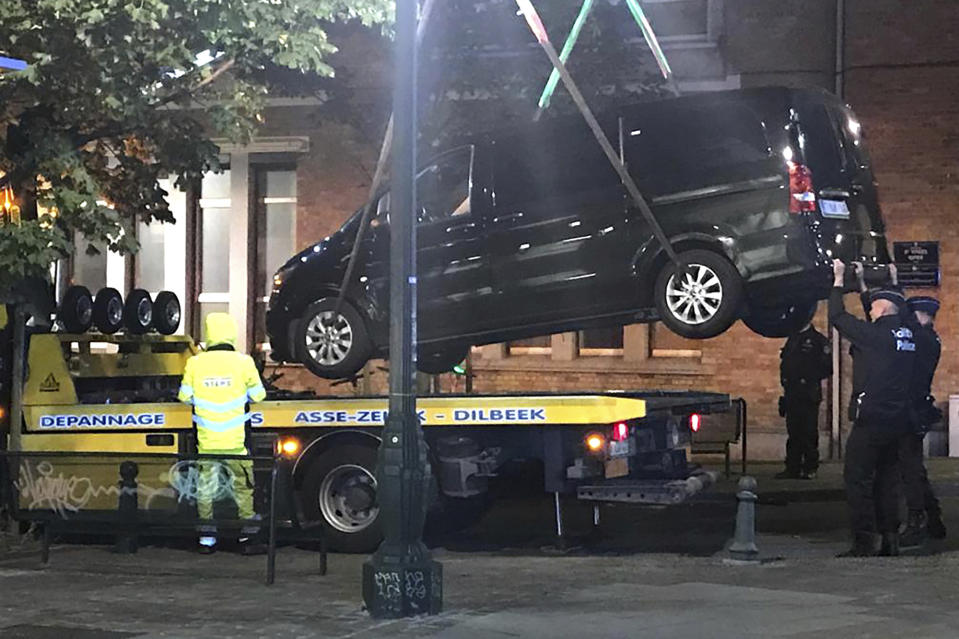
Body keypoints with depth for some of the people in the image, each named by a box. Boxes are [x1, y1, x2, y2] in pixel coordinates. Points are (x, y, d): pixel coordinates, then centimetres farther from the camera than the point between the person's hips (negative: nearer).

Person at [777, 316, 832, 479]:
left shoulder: (818, 340, -4)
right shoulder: (792, 339, 18)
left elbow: (827, 367, -8)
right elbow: (785, 364, 23)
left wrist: (810, 379, -11)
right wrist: (785, 380, 9)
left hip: (809, 396, -7)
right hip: (792, 395, 7)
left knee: (809, 433, -4)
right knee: (793, 433, 8)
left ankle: (810, 469, 1)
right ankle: (793, 468, 12)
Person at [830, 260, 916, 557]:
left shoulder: (876, 334, -13)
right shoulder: (909, 335, 8)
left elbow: (838, 318, -4)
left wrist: (838, 280, 8)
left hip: (873, 419, -7)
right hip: (899, 419, 7)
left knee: (857, 478, -3)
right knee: (887, 478, 15)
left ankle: (863, 542, -7)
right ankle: (890, 539, 13)